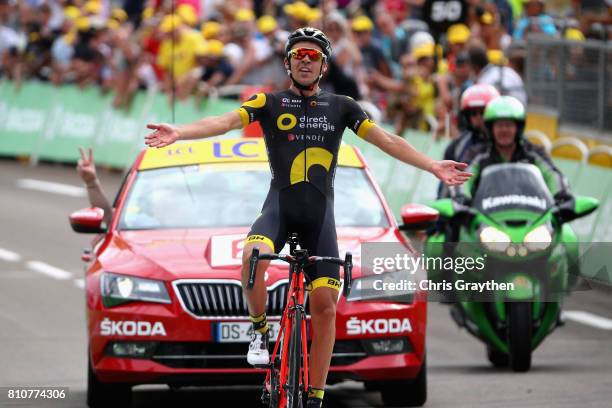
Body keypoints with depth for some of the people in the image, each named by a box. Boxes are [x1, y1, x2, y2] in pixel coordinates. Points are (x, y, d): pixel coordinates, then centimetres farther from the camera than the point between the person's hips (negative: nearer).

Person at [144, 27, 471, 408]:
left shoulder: (341, 107, 11)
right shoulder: (270, 103, 6)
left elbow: (386, 140, 6)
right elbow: (226, 121, -7)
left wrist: (433, 166, -5)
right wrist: (179, 132, -25)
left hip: (320, 212, 2)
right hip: (280, 205, -2)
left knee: (325, 305, -5)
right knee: (254, 254, -35)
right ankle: (260, 330, -8)